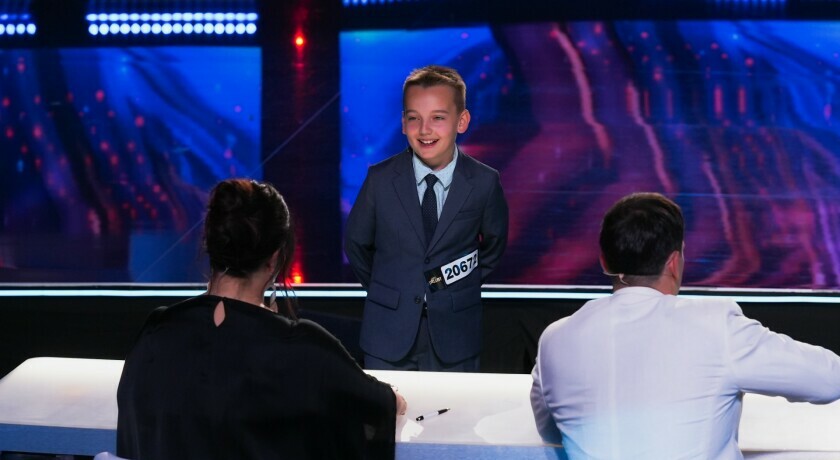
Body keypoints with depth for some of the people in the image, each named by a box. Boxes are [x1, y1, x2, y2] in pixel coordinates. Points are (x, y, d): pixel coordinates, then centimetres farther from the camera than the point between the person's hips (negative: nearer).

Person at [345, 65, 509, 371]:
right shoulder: (380, 179, -5)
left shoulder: (485, 182, -7)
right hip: (388, 335, 0)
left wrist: (463, 288, 9)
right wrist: (385, 291, 10)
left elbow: (494, 244, 10)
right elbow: (356, 243, 8)